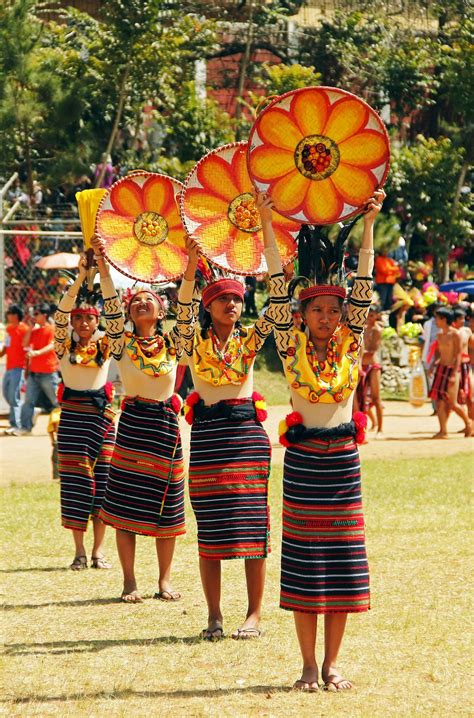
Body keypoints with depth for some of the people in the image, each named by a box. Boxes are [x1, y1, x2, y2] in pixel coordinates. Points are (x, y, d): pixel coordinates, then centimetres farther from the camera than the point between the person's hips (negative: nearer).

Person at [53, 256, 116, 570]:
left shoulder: (106, 343, 5)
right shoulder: (65, 344, 3)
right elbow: (61, 313, -11)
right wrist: (80, 278, -20)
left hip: (102, 413, 1)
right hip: (73, 413, -1)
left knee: (102, 477, -2)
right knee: (75, 478, -3)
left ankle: (99, 549, 2)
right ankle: (79, 551, -1)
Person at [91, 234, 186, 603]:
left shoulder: (173, 343, 5)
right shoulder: (122, 344, 0)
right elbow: (111, 308, -12)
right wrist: (103, 266, -22)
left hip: (166, 423, 2)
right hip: (133, 422, -1)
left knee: (166, 508, 5)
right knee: (126, 505, -4)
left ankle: (165, 580, 14)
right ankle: (129, 582, 3)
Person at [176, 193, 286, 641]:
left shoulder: (250, 339, 6)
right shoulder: (195, 342, 5)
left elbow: (278, 293, -2)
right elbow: (184, 306, -14)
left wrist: (267, 230, -7)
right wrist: (191, 268, -30)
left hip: (247, 430, 0)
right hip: (207, 433, 0)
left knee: (251, 523, -2)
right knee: (210, 527, 2)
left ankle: (254, 614, 3)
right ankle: (214, 616, 8)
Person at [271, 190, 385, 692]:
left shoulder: (349, 345, 4)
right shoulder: (293, 347, 0)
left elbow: (362, 290, -1)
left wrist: (369, 225, -6)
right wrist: (269, 227, -10)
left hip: (344, 460, 2)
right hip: (303, 457, -2)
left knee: (342, 560, 2)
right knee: (303, 560, 0)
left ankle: (332, 663, 9)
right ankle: (309, 664, 5)